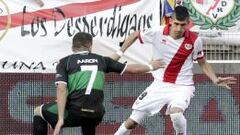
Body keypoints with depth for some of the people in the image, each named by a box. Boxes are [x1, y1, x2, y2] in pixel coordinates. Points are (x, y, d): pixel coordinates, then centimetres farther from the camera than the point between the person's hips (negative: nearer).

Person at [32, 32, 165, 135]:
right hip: (96, 115, 4)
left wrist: (60, 119, -12)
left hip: (75, 112, -4)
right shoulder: (101, 60, 17)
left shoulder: (65, 62, 8)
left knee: (39, 111, 19)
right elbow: (132, 69, 22)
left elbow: (61, 89, -7)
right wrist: (151, 66, 40)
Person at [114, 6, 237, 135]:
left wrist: (215, 80, -9)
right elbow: (135, 35, 6)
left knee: (176, 114, -35)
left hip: (182, 87, -2)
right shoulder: (157, 33, -14)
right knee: (132, 122, 1)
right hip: (159, 85, 2)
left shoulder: (194, 40, -13)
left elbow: (203, 63, 5)